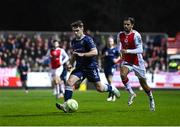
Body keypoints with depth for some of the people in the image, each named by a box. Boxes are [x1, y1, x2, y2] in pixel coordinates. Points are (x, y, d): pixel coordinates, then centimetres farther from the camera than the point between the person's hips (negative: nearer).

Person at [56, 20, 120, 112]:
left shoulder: (87, 39, -13)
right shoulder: (73, 42, 9)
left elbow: (95, 52, -23)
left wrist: (82, 54, -30)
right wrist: (70, 64, 12)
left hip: (91, 67, -5)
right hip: (79, 67, 5)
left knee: (99, 88, 2)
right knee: (69, 82, -18)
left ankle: (112, 88, 35)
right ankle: (66, 105, -20)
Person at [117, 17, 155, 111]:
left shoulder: (136, 35, -19)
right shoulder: (120, 35, -1)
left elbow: (140, 50, -26)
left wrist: (128, 51, -34)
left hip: (137, 62, -4)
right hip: (126, 61, 4)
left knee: (143, 84, 7)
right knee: (123, 74, -28)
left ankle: (151, 99, 33)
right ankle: (131, 93, -10)